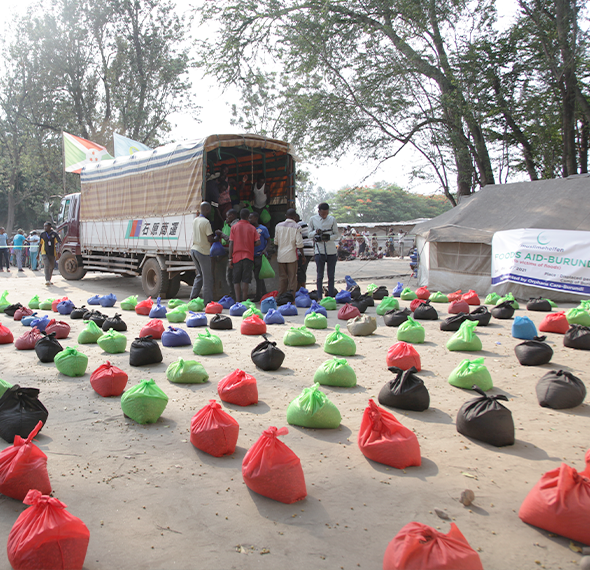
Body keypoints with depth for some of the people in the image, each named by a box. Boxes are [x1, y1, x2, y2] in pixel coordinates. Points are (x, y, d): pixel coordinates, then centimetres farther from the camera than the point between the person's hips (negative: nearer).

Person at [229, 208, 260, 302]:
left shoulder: (234, 227, 3)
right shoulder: (252, 228, 4)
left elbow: (231, 243, -1)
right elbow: (258, 242, -4)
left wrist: (230, 259, 1)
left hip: (237, 256, 0)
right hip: (248, 256, 0)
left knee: (236, 280, 6)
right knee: (245, 280, 2)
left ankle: (238, 301, -1)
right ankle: (244, 300, -1)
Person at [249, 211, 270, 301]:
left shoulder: (263, 229, -5)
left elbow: (268, 240, -1)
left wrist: (265, 249, -15)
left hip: (260, 255, -6)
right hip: (253, 256, 6)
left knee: (258, 276, -8)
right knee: (259, 277, 11)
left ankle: (258, 296, -1)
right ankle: (264, 294, 21)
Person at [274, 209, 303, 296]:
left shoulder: (278, 226, 4)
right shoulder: (296, 227, -8)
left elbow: (276, 242, 10)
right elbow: (299, 244, -11)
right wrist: (302, 255, 1)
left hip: (281, 256, 4)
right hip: (292, 256, -4)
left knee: (282, 277, 11)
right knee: (292, 277, 3)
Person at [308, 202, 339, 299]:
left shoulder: (332, 219, 3)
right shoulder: (312, 219, 3)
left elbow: (336, 234, 7)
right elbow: (309, 233, 9)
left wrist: (329, 237, -14)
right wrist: (316, 232, -13)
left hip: (331, 251, 1)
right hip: (319, 250, -1)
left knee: (331, 275, 7)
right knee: (320, 275, 0)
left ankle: (331, 296, 15)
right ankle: (319, 297, 5)